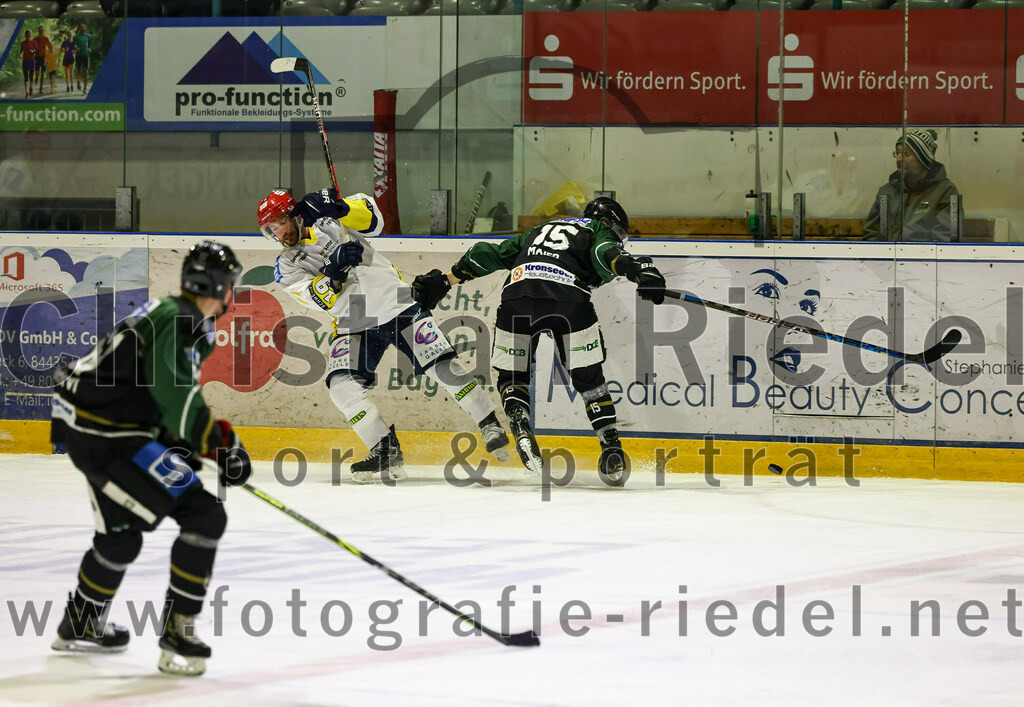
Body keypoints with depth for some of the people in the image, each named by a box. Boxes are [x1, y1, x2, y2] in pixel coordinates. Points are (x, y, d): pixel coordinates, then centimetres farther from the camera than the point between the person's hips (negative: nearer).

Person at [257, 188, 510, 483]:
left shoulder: (327, 219, 1)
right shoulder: (286, 266, 3)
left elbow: (373, 222, -12)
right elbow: (321, 299, -12)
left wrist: (339, 208, -27)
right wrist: (333, 268, -29)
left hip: (396, 304, -2)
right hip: (353, 325, 2)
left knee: (442, 366, -11)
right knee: (342, 385, -19)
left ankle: (491, 427, 5)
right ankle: (386, 453, -13)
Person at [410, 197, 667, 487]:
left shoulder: (538, 231, 39)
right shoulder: (599, 231, 25)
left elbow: (489, 254, 35)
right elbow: (607, 254, 1)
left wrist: (444, 280, 38)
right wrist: (638, 270, -17)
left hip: (517, 291, 3)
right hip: (569, 297, -3)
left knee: (512, 376, 18)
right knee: (589, 378, 12)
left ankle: (520, 426, -7)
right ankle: (611, 449, 5)